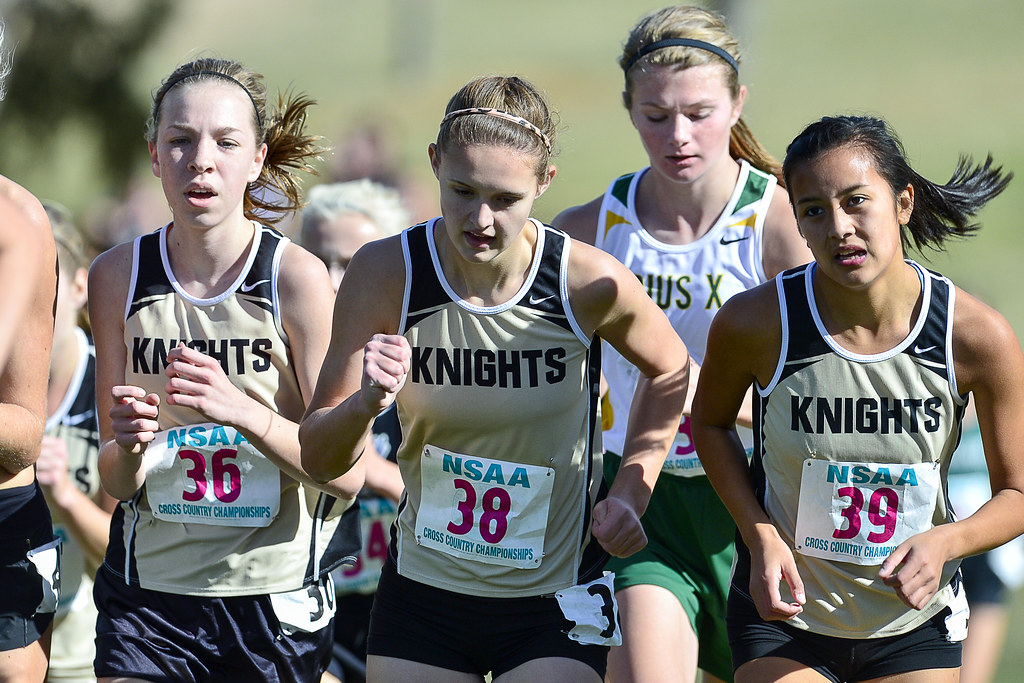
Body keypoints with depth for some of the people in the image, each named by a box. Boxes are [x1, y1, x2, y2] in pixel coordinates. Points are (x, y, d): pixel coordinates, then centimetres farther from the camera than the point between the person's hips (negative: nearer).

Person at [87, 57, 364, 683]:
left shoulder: (298, 278, -8)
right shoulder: (117, 277, 0)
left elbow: (348, 474, -11)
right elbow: (116, 484, 4)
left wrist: (243, 412, -26)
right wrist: (128, 448, -19)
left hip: (275, 600, -2)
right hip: (147, 599, 2)